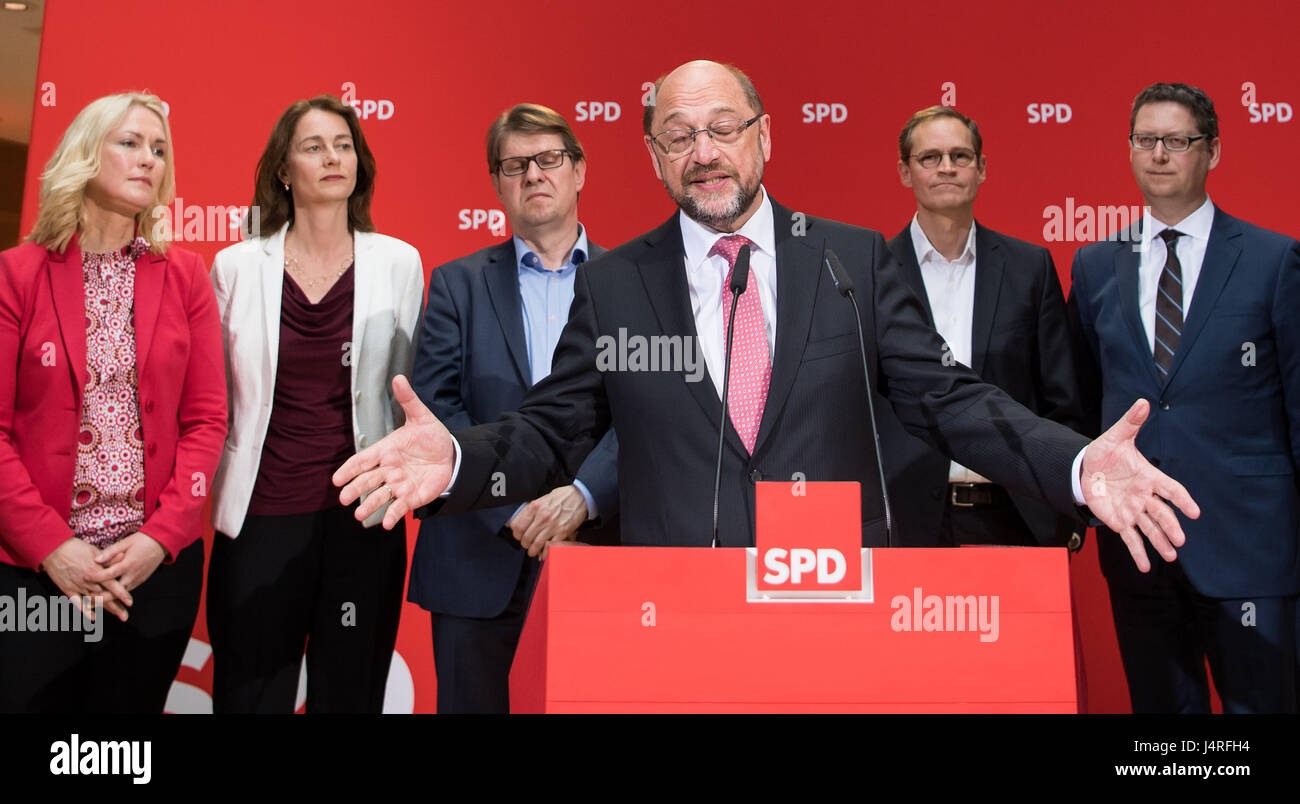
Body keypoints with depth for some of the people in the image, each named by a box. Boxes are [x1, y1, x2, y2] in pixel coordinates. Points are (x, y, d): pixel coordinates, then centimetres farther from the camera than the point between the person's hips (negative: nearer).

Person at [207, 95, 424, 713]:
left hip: (363, 518, 0)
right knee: (251, 695, 8)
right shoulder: (236, 267, 3)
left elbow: (408, 385, 7)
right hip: (260, 516, 0)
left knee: (351, 693, 10)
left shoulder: (399, 263, 3)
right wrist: (203, 494, 6)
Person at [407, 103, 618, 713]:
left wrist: (580, 495, -17)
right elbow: (435, 410, -2)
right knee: (470, 700, 8)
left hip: (598, 544, 0)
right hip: (481, 556, 0)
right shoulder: (458, 284, 8)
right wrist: (513, 507, -13)